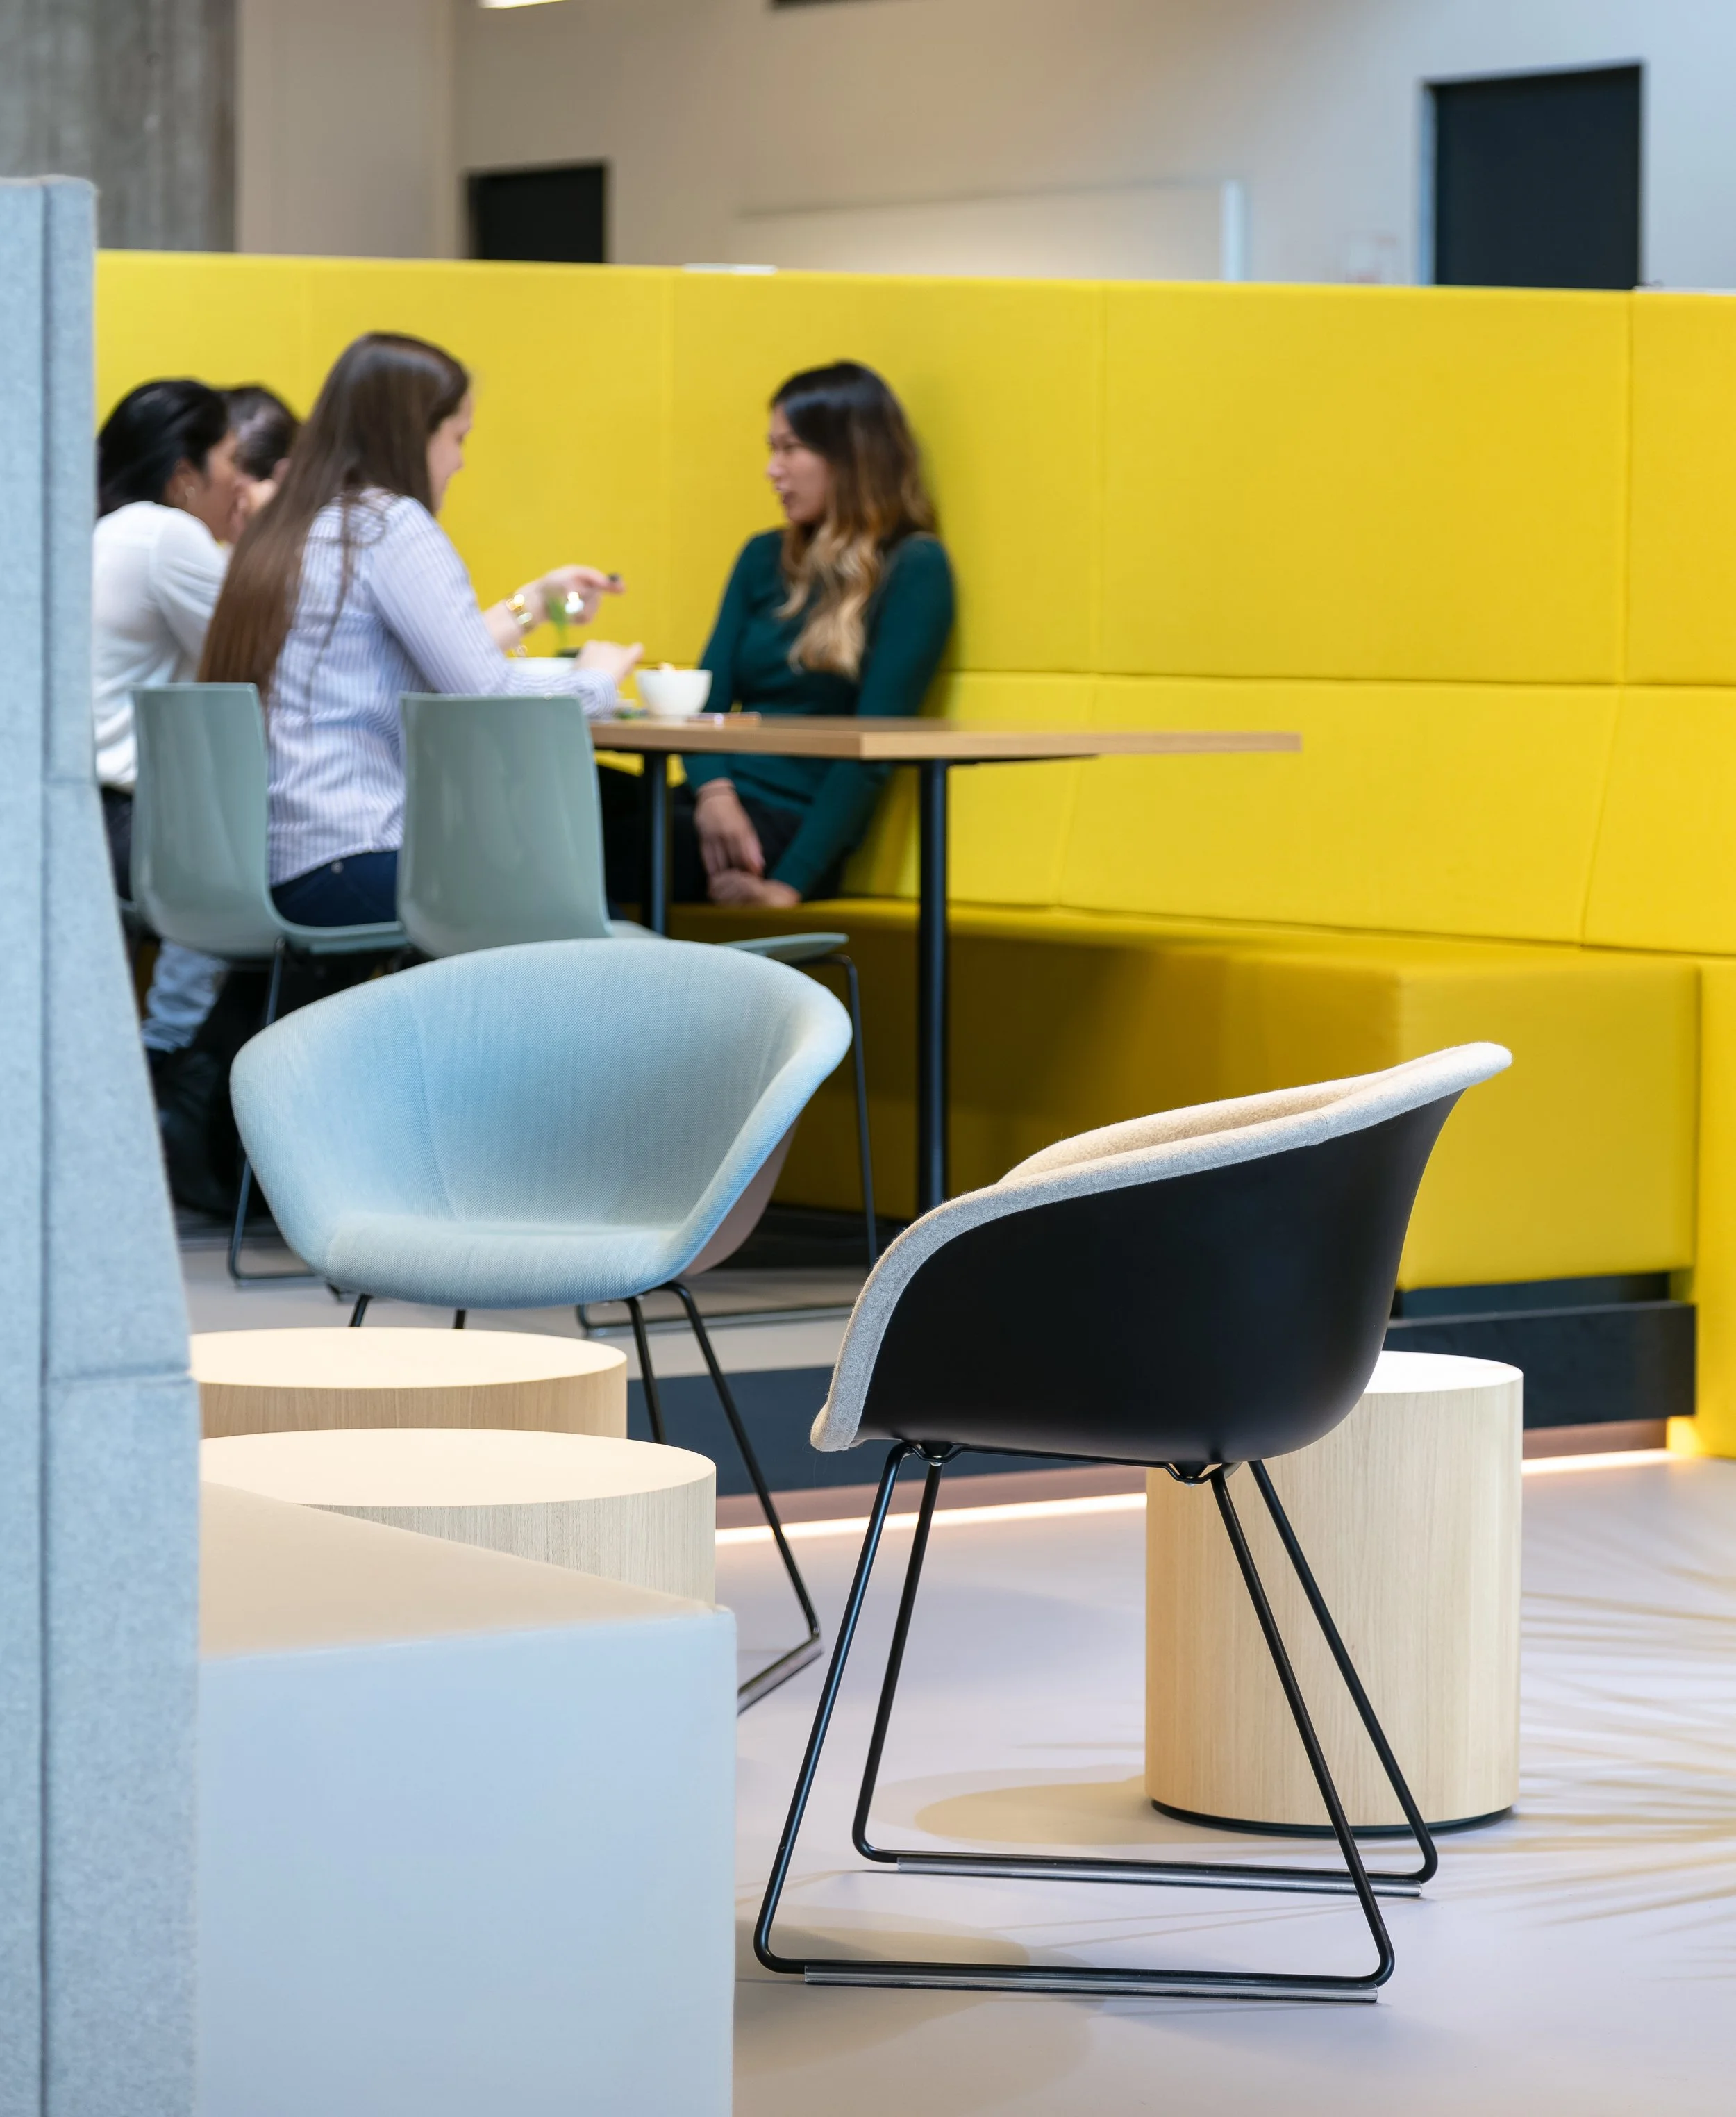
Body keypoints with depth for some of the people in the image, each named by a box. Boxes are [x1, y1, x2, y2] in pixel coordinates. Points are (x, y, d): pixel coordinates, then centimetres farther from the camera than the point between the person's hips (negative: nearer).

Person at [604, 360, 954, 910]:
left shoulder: (913, 570, 0)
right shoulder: (764, 558, 20)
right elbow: (706, 698, 13)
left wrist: (791, 884, -16)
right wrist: (714, 790, -11)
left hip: (793, 826, -6)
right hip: (719, 808, 6)